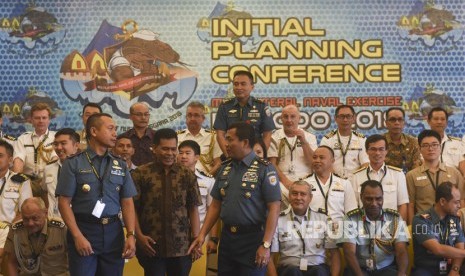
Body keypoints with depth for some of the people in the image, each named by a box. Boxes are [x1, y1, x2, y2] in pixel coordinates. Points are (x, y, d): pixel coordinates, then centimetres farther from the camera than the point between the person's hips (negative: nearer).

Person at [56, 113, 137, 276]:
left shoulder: (121, 166, 10)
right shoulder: (73, 163, -2)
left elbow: (127, 203, 8)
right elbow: (64, 202, -5)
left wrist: (131, 235, -4)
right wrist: (77, 236, -12)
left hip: (113, 232, 4)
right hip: (83, 230, -3)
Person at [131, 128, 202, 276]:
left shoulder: (187, 175, 6)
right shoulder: (140, 174, -1)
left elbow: (193, 209, 6)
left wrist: (196, 238, -2)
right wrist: (139, 235, -10)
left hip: (182, 246, 2)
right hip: (152, 246, -2)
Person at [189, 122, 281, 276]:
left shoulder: (264, 169, -10)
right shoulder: (225, 169, 9)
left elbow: (274, 208, -13)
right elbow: (215, 205, 13)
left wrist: (266, 244, -18)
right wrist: (202, 234, 4)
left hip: (253, 238, -6)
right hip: (227, 237, 6)